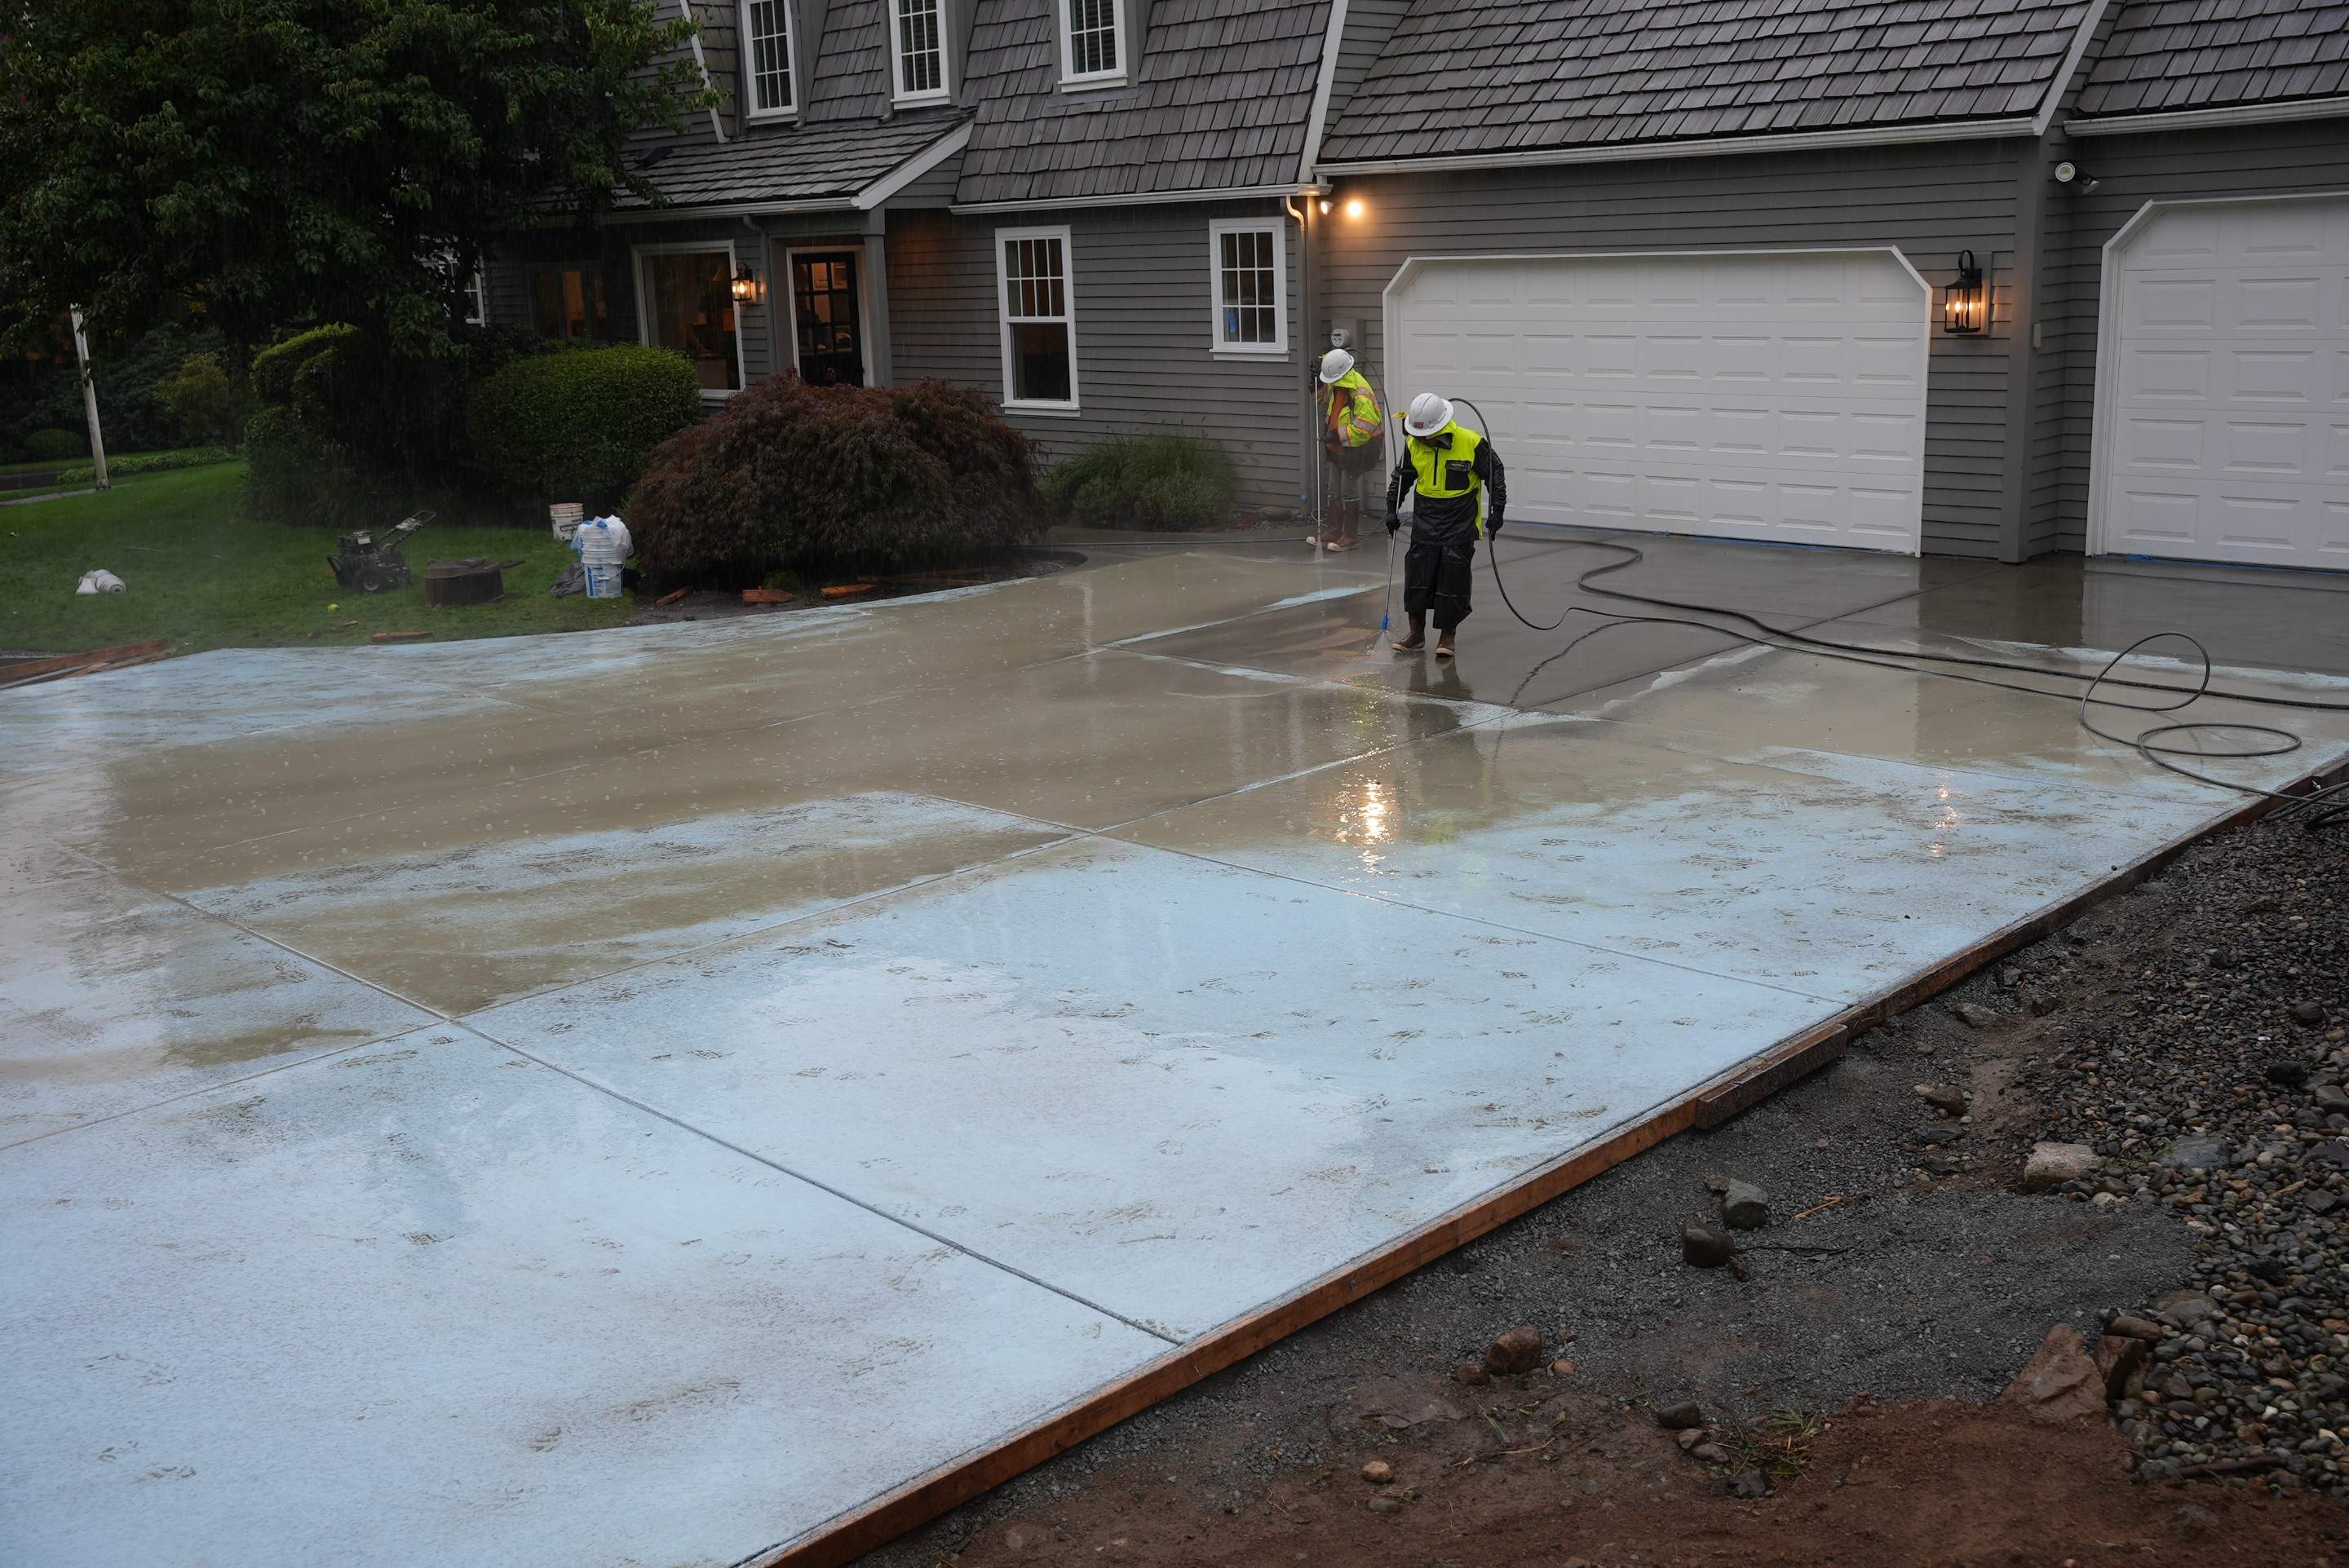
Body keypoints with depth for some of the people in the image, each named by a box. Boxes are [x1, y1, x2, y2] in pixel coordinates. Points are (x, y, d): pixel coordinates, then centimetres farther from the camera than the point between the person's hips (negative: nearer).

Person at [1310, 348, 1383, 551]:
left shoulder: (1360, 394, -26)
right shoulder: (1334, 385, 2)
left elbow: (1366, 426, -29)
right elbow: (1324, 396, 24)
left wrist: (1339, 434, -25)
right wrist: (1318, 384, 3)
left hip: (1355, 449, -9)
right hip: (1336, 447, 9)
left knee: (1349, 492, 1)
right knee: (1333, 490, 13)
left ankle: (1350, 536, 12)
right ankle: (1332, 531, 21)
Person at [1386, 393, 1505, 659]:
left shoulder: (1472, 443, -17)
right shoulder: (1414, 445, -5)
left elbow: (1494, 475, -5)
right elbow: (1401, 477, 11)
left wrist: (1497, 512, -7)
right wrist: (1392, 510, 8)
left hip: (1460, 527, -3)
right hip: (1425, 525, 3)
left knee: (1453, 581, -1)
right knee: (1417, 577, 2)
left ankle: (1447, 636, 12)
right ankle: (1417, 634, 14)